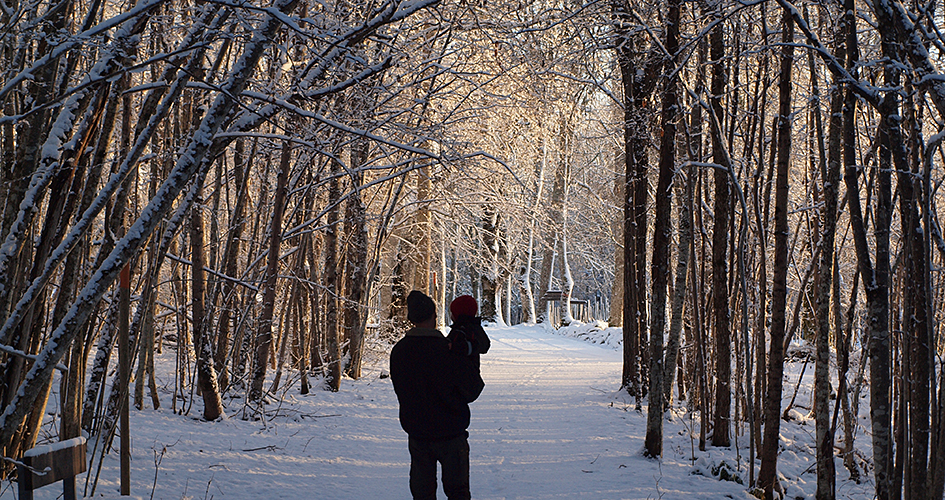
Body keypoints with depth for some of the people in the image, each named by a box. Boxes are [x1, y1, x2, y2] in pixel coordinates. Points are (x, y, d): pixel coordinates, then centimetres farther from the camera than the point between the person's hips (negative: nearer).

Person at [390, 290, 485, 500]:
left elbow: (400, 389, 8)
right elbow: (472, 389, -10)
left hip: (416, 433, 4)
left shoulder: (398, 351, -5)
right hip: (450, 431, -4)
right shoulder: (449, 350, -18)